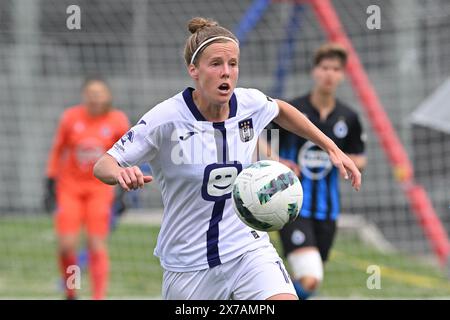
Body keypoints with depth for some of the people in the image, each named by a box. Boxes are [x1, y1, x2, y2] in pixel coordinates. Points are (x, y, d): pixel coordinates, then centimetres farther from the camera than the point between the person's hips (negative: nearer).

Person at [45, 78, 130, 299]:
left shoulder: (118, 121, -5)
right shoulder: (70, 118, -5)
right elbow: (57, 151, 7)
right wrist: (50, 183, 5)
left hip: (100, 188, 0)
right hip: (70, 187, 1)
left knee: (97, 246, -8)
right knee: (66, 245, -7)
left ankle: (99, 297, -2)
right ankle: (70, 292, 15)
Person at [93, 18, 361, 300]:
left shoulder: (251, 103, -5)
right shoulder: (165, 119, -17)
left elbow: (281, 110, 20)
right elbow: (102, 166, -13)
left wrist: (332, 148, 19)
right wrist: (120, 173, -36)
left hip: (248, 248, 2)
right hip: (188, 263, -2)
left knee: (284, 298, -24)